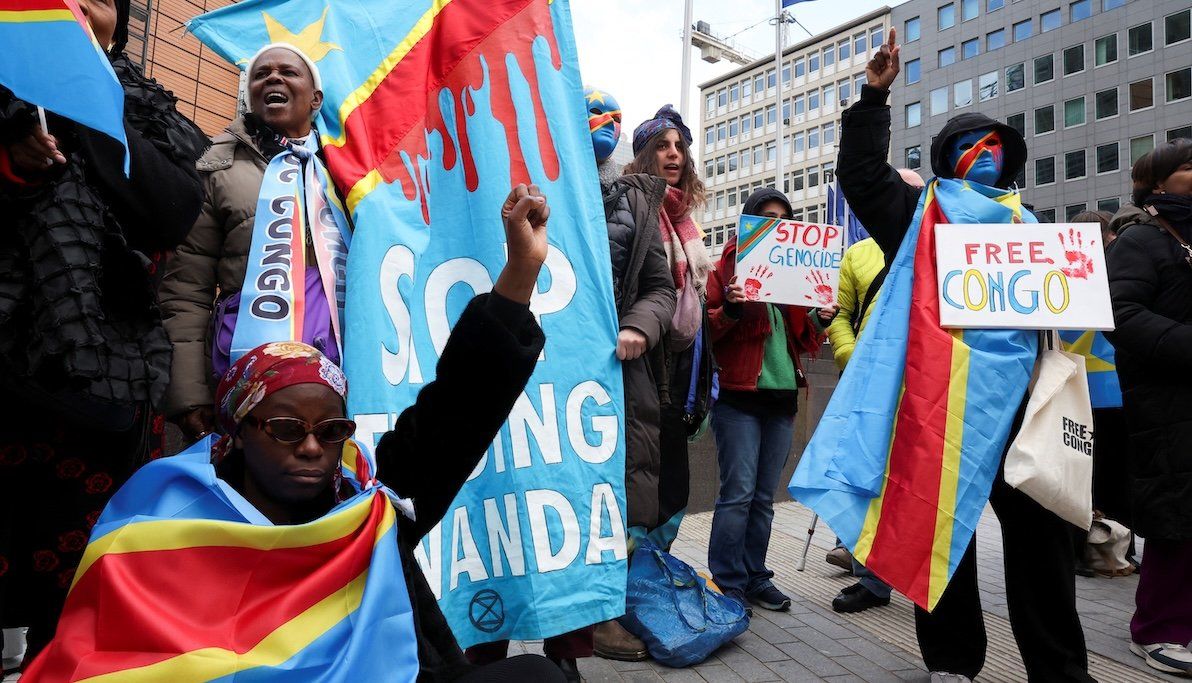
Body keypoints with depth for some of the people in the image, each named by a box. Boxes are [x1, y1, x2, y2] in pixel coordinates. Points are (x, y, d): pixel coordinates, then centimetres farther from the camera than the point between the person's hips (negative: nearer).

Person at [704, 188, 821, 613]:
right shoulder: (727, 267, 2)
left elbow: (805, 343, 21)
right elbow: (704, 330, -4)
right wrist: (730, 309, -21)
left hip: (782, 396, 6)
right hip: (739, 395, -5)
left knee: (764, 496, 9)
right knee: (738, 494, -6)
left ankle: (754, 578, 19)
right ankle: (727, 584, 4)